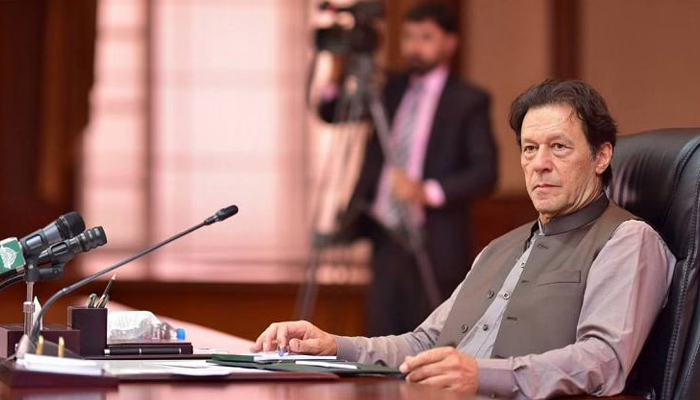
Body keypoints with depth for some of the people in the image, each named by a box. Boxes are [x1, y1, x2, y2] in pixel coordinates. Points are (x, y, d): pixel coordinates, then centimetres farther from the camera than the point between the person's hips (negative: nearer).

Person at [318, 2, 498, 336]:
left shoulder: (468, 101, -2)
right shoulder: (391, 90, 14)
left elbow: (485, 172, -10)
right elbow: (330, 112, 10)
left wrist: (428, 192, -24)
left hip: (434, 246, -5)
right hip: (386, 239, 5)